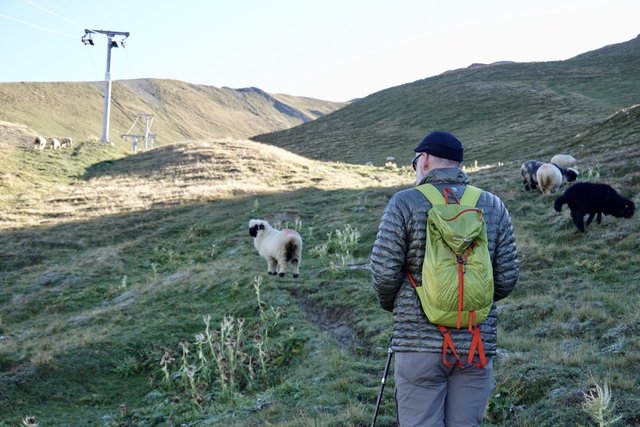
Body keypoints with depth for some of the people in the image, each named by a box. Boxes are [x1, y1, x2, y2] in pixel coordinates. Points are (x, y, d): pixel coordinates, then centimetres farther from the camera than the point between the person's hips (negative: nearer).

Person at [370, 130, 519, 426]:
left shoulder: (404, 203, -4)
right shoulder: (494, 207, 6)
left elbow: (384, 272, -7)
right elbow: (506, 279, 5)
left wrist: (391, 305, 14)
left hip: (420, 340, -3)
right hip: (477, 344, 3)